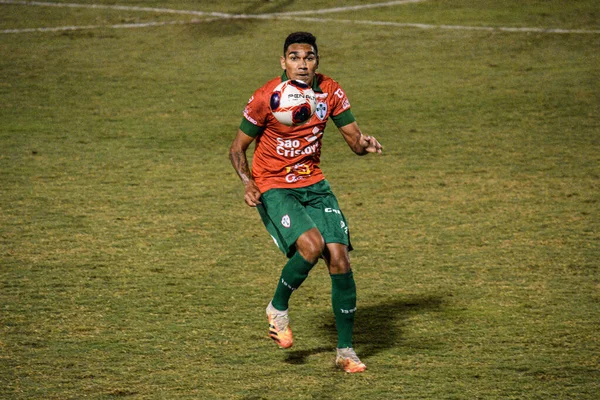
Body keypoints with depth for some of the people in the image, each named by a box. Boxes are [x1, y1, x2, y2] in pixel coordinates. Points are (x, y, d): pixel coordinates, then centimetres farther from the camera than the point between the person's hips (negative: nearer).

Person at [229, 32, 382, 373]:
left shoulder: (330, 92, -3)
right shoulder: (266, 98, -14)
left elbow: (354, 139, 3)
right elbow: (238, 148, -4)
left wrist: (364, 143, -22)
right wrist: (248, 182, -22)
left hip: (314, 185, 4)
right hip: (273, 188, -4)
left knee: (339, 257, -9)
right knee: (312, 245, -28)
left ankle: (346, 350, 5)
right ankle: (278, 309, 0)